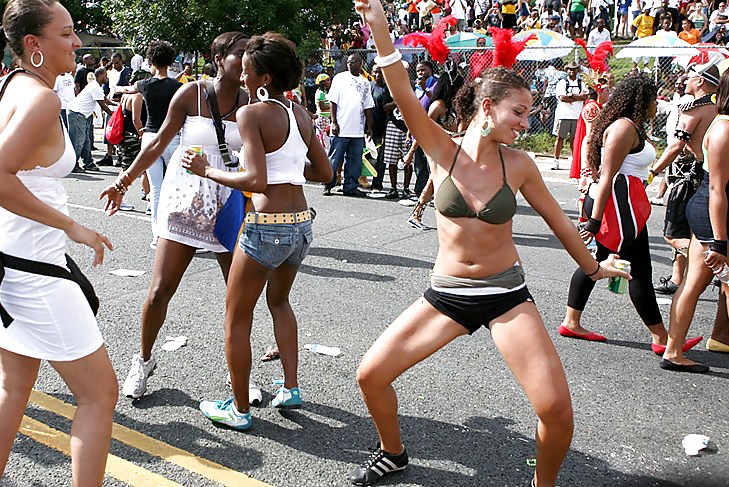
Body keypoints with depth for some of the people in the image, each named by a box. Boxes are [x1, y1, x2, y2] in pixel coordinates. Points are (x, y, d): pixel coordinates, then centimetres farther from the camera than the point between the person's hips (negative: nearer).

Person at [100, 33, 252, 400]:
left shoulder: (251, 102, 1)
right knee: (160, 290, 0)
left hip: (230, 206, 1)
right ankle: (144, 359, 25)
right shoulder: (191, 93, -3)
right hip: (185, 200, -1)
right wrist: (124, 180, 5)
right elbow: (159, 143, 3)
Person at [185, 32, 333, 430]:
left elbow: (255, 180, -21)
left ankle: (239, 409, 22)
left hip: (267, 227, -8)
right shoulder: (301, 114, 9)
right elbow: (325, 173, 13)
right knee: (279, 300, 30)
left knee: (237, 318, 10)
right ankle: (290, 389, 33)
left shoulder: (252, 114, -12)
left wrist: (206, 170, -10)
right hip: (301, 222, 8)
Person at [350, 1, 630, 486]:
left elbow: (558, 220, 10)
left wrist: (593, 266, 22)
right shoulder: (443, 149, -7)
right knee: (370, 376, 0)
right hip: (446, 294, 1)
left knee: (557, 408, -11)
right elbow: (404, 94, -22)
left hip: (507, 294, 0)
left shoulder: (518, 164, -4)